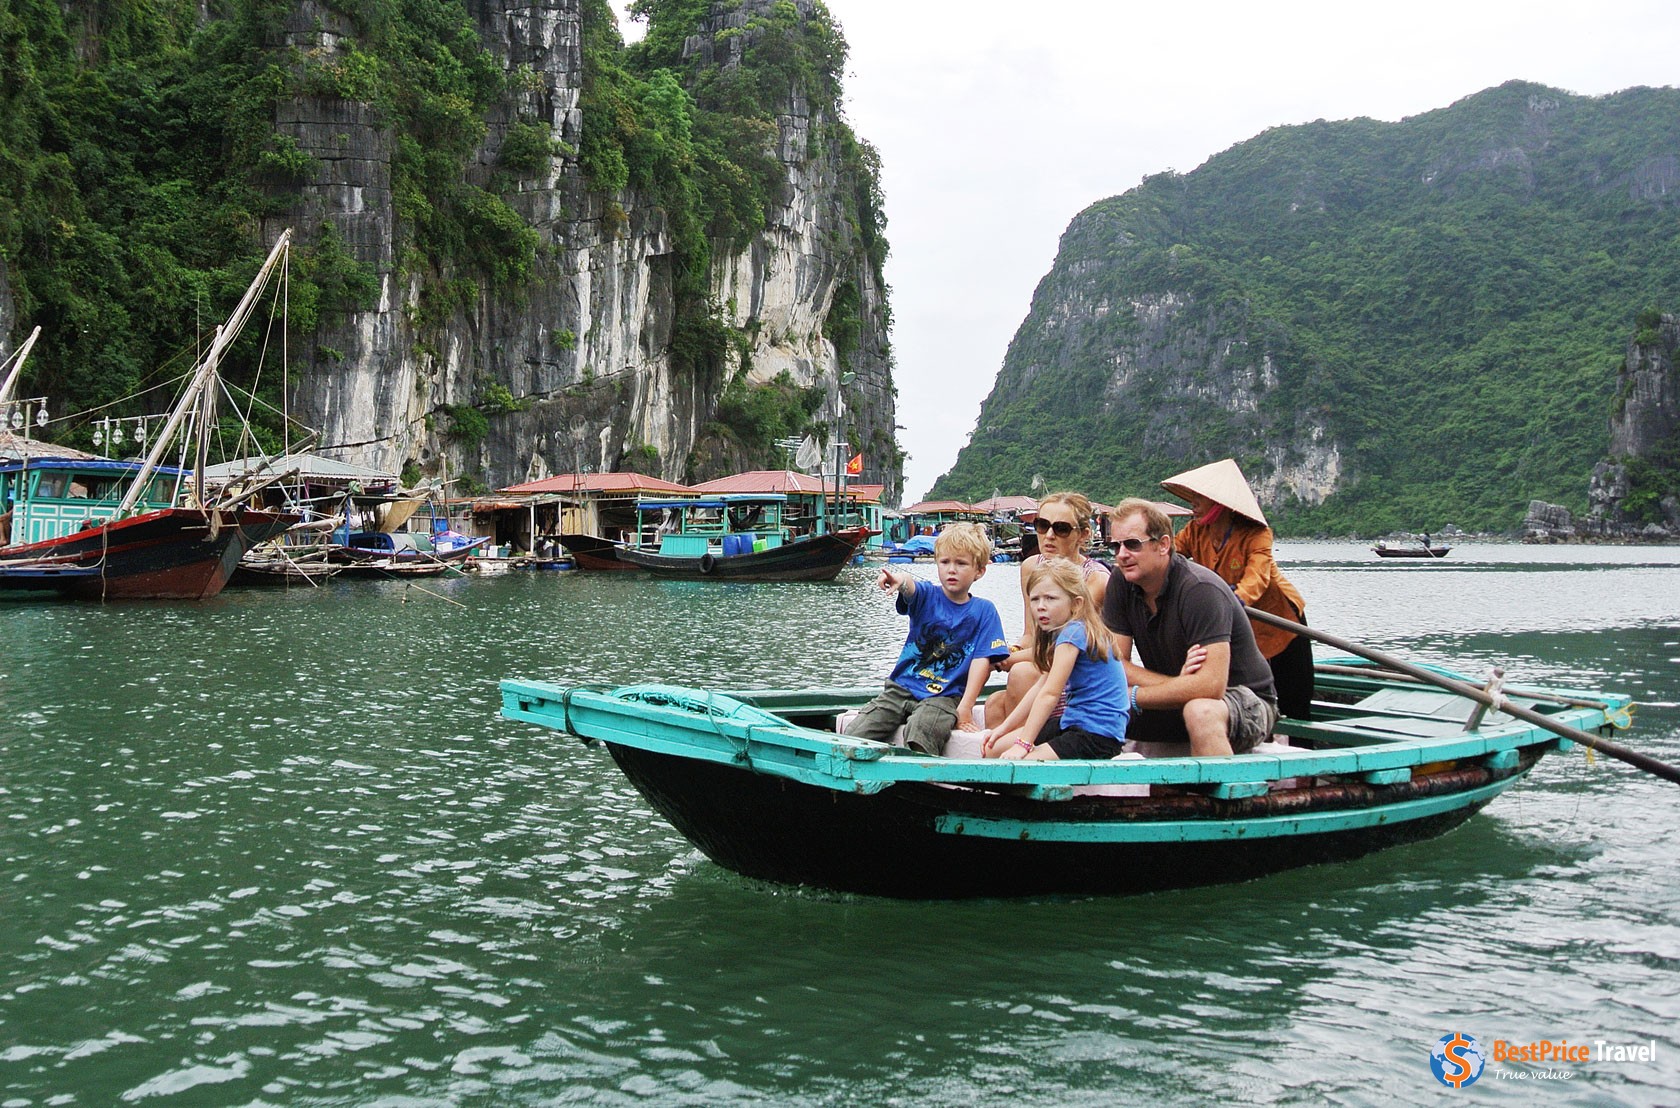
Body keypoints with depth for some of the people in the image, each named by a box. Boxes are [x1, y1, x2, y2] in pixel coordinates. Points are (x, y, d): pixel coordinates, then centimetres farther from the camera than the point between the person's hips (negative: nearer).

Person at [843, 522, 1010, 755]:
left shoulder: (984, 611, 2)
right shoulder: (926, 596, 4)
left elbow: (982, 661, -6)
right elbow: (910, 588, -21)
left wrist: (965, 709, -17)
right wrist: (901, 579, -47)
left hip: (945, 696, -2)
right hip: (901, 687, 2)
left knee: (920, 734, -34)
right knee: (853, 736, -15)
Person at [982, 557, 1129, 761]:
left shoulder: (1073, 633, -18)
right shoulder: (1062, 633, 13)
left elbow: (1050, 694, -23)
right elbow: (1041, 689, 18)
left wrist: (1023, 743, -24)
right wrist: (1005, 727, 16)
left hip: (1098, 736, -10)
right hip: (1073, 722, 10)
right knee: (995, 749, 9)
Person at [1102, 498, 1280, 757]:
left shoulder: (1201, 589, -25)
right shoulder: (1121, 582, -6)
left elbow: (1211, 686, -33)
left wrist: (1133, 696, -23)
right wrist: (1177, 684, -23)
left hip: (1245, 702, -6)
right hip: (1175, 705, 6)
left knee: (1200, 711, -37)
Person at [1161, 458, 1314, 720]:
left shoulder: (1255, 534, -22)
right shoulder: (1194, 531, -6)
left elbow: (1257, 577, -38)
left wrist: (1235, 600, -58)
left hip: (1279, 620, -5)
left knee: (1293, 708, -2)